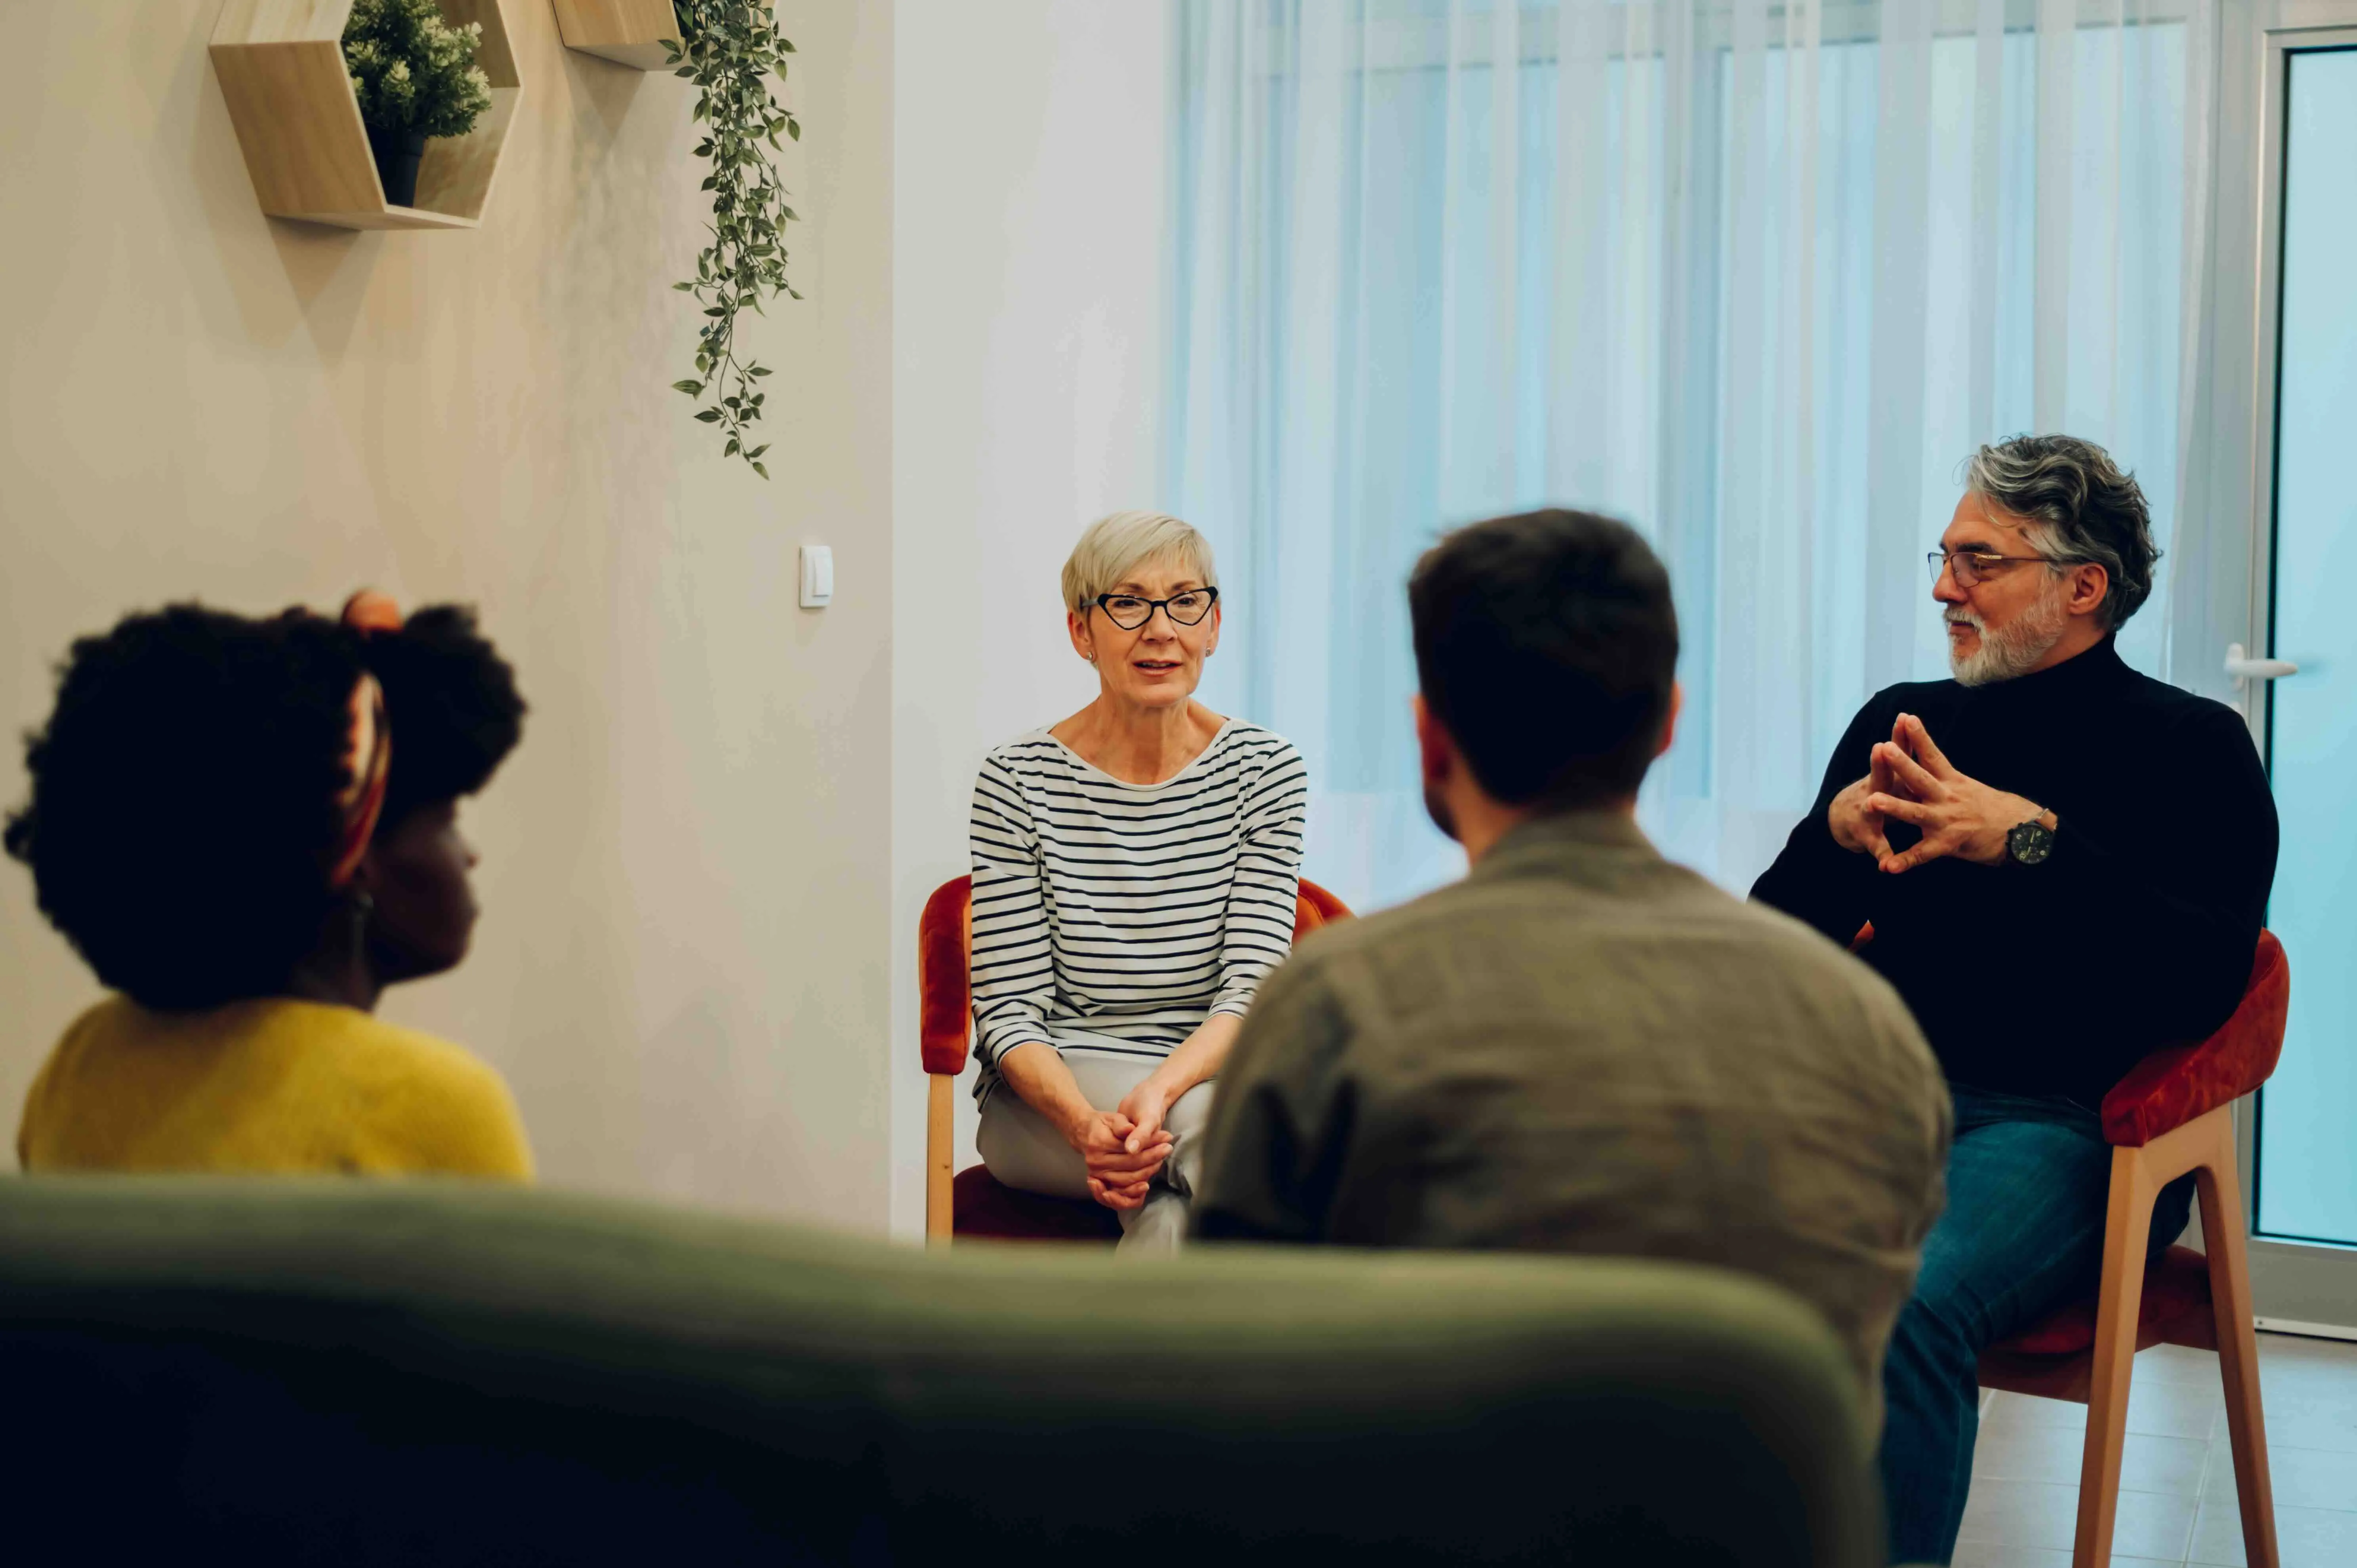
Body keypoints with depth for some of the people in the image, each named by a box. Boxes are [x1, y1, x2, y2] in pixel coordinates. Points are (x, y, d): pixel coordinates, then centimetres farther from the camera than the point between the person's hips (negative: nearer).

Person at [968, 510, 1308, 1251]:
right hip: (1050, 1092, -1)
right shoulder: (1018, 780, -2)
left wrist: (1159, 1093, -26)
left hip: (1207, 1073, 1)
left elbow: (1252, 985, -6)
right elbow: (1010, 1008, -5)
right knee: (1213, 1120, -34)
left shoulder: (1265, 768, 2)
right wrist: (1084, 1122, -26)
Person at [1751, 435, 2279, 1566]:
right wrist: (1839, 833, -5)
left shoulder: (2190, 749, 5)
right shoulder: (1902, 721, 18)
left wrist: (2028, 838, -19)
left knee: (1905, 1307, -35)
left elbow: (2202, 982, -10)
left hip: (2061, 1121, -4)